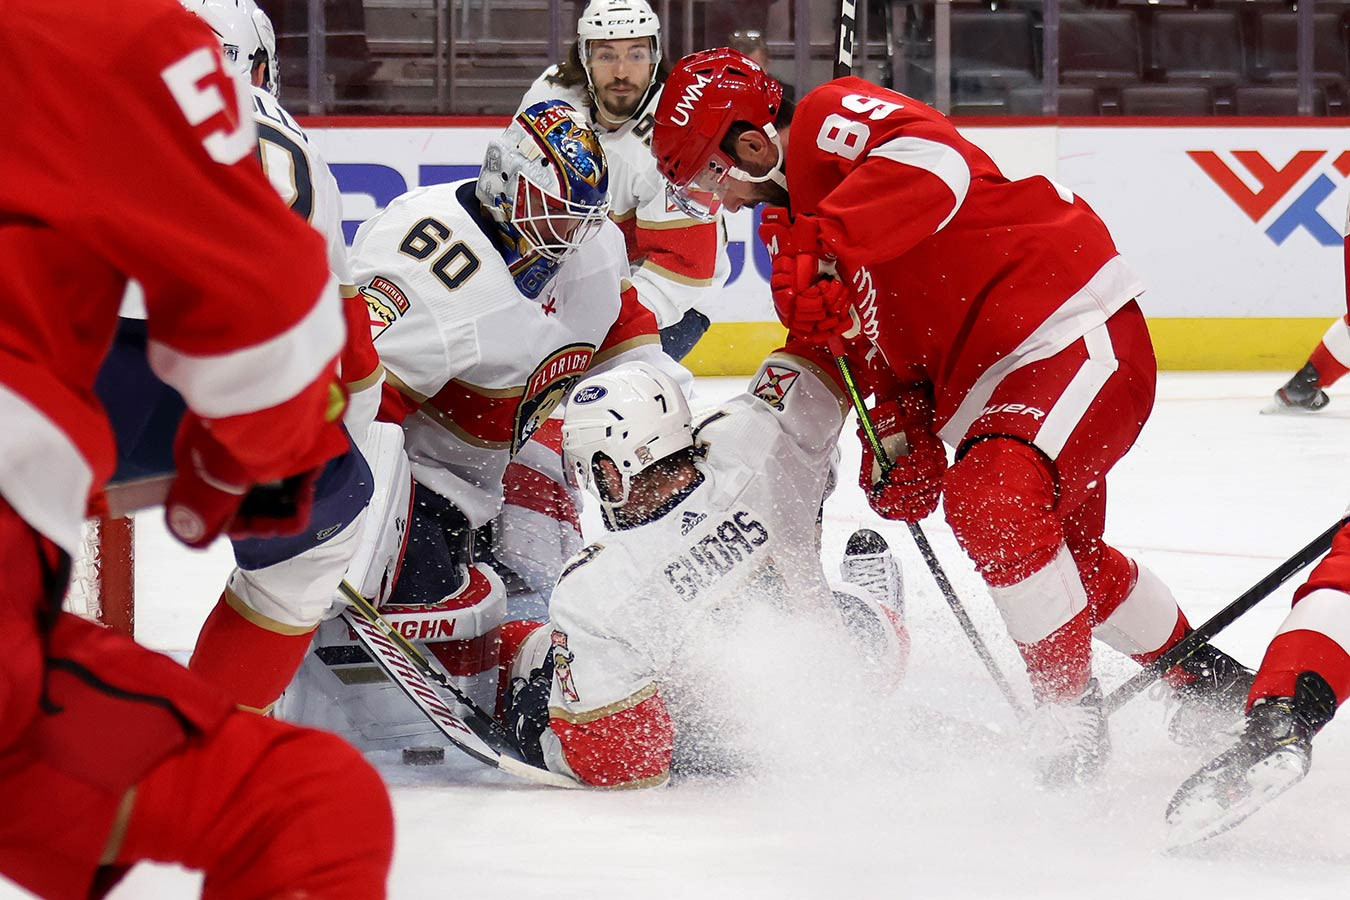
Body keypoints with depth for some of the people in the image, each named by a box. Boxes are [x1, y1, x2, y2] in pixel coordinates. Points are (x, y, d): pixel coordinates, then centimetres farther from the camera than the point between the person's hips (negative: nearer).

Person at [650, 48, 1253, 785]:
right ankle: (1208, 682, 44)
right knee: (1062, 554, 23)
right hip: (985, 376, 11)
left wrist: (824, 248, -44)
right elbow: (881, 349, 20)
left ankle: (1071, 714, -18)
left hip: (1073, 329, -11)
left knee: (991, 498, -30)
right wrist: (899, 438, 3)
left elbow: (931, 162, -36)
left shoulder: (829, 118, -14)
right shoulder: (793, 225, 16)